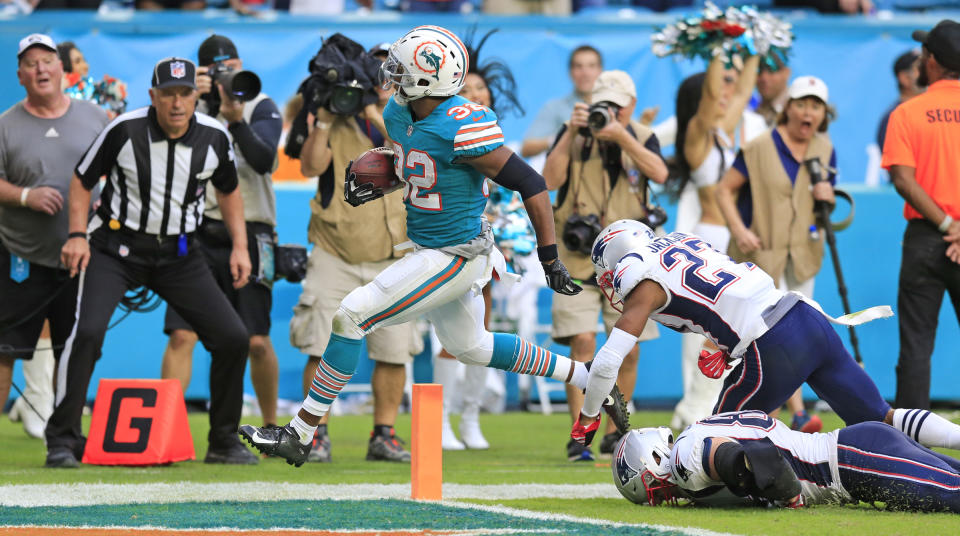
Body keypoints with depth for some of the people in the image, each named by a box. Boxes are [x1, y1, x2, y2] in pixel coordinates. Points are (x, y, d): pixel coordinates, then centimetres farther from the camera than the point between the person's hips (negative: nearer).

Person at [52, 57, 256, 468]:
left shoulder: (214, 137, -6)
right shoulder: (124, 130, -15)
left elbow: (228, 190, 13)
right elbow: (82, 179, -2)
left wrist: (240, 246, 6)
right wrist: (77, 235, -12)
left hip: (179, 253, 4)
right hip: (116, 248, -3)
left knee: (233, 338, -3)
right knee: (87, 331, -24)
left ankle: (224, 443, 15)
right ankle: (63, 441, -13)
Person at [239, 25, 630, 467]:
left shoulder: (461, 129, -27)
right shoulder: (399, 113, -1)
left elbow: (531, 185, -22)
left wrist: (550, 260, -18)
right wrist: (367, 180, 0)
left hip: (454, 257, -10)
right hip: (428, 248, 10)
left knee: (351, 316, -12)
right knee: (470, 347, 25)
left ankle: (299, 435, -4)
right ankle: (592, 381, 37)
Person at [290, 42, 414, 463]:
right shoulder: (335, 119, 5)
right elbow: (311, 166, -8)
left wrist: (377, 117, -18)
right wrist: (323, 120, -18)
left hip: (391, 258, 2)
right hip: (334, 253, -2)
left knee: (394, 350, -2)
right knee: (321, 346, -8)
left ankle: (384, 435, 9)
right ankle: (317, 434, 0)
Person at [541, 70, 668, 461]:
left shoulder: (641, 137, 6)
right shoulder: (573, 134, 2)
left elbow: (659, 173, -14)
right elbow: (550, 180, -11)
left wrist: (621, 136, -22)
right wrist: (572, 133, -18)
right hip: (578, 257, -2)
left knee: (628, 350, 3)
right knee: (583, 344, -12)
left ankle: (614, 432, 19)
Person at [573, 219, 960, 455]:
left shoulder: (644, 283, 3)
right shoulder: (682, 243, 25)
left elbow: (606, 364, -3)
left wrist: (587, 419, 12)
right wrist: (727, 351, 21)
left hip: (775, 349, -8)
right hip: (811, 318, 8)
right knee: (881, 421, 11)